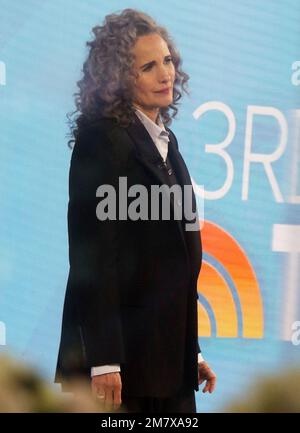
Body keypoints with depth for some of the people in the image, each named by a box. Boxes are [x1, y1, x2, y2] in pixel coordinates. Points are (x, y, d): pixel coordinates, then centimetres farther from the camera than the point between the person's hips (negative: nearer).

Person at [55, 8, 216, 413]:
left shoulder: (164, 140, 15)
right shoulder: (102, 140, -10)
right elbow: (92, 256, -16)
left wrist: (191, 351, 17)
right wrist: (104, 362, -21)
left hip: (167, 358, 8)